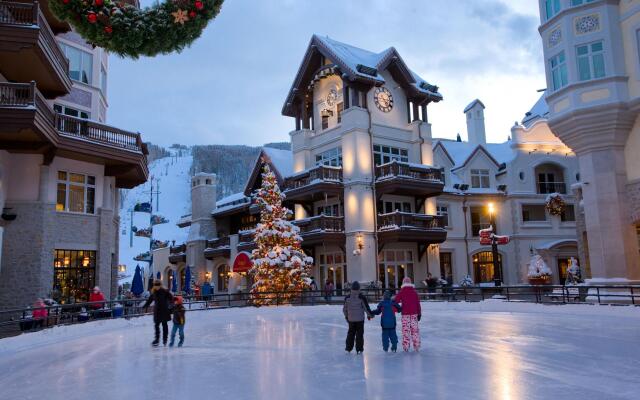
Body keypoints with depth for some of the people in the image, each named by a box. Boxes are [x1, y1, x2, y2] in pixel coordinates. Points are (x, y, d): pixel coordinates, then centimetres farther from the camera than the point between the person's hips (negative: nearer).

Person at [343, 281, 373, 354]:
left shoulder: (347, 297, -2)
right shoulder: (361, 297, -12)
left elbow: (344, 308, 7)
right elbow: (366, 307, -7)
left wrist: (346, 315, 22)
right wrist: (370, 314, 8)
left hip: (351, 319, 3)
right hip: (360, 319, -3)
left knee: (351, 333, 15)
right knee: (359, 334, 5)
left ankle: (349, 347, 20)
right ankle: (359, 349, 6)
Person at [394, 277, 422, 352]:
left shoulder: (401, 292, -2)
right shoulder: (414, 292, 5)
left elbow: (396, 301, -7)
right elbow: (418, 303, 6)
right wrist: (419, 313, 12)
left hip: (405, 314, -2)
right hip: (414, 313, 2)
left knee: (406, 330, 3)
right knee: (415, 329, 8)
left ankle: (406, 346, 2)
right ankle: (416, 346, 9)